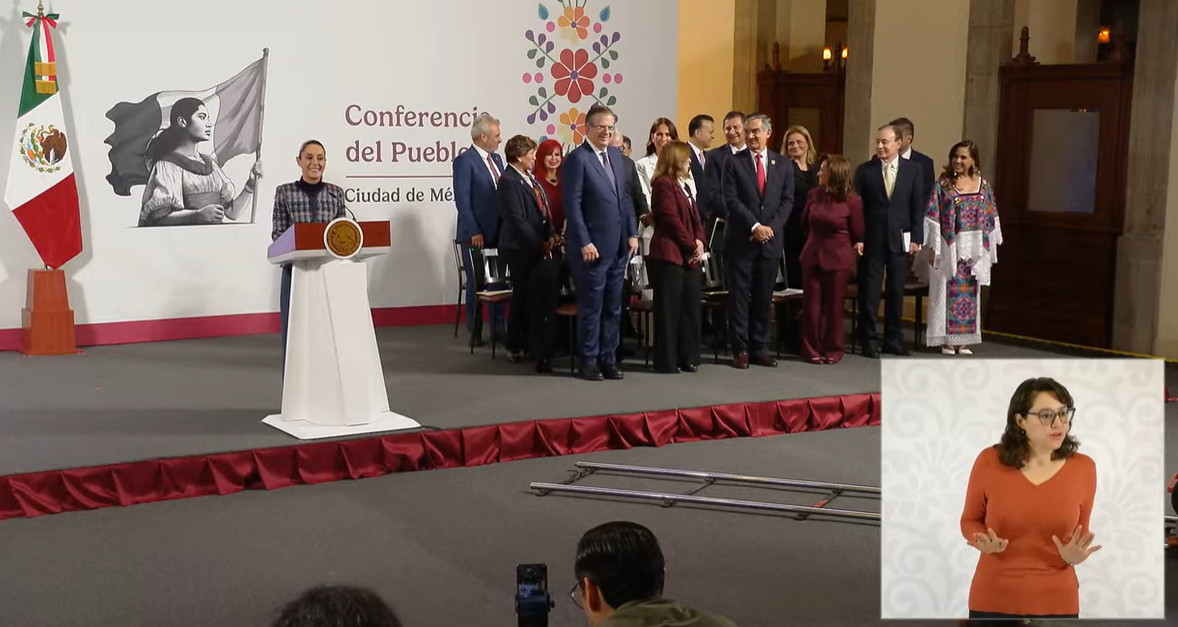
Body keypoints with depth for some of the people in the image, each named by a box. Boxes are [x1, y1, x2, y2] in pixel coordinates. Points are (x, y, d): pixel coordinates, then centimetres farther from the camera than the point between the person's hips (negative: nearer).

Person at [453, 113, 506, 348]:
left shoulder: (496, 159, 12)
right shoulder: (465, 161, -11)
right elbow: (462, 200, -15)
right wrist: (474, 232, -18)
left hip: (498, 233, 7)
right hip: (476, 235, -6)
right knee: (476, 284, 3)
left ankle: (498, 328, 18)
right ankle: (475, 333, 12)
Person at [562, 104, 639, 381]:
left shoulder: (616, 155, 12)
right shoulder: (577, 159, -10)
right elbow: (572, 205, -14)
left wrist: (632, 233, 9)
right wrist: (584, 243, -17)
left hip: (618, 246, 7)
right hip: (592, 247, -7)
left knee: (613, 308, 11)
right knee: (591, 307, 1)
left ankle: (608, 359, 20)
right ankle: (589, 362, 11)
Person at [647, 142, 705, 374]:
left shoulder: (684, 186, 21)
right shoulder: (663, 184, -9)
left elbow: (695, 216, 17)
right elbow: (671, 219, -15)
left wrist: (699, 241, -1)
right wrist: (692, 245, -11)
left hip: (689, 256, 9)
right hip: (669, 254, -9)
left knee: (691, 307, 9)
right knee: (669, 308, -4)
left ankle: (688, 358, 16)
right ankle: (666, 361, 1)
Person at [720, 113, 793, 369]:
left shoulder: (783, 165, 9)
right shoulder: (734, 162, -1)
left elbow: (787, 201, 5)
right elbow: (731, 200, -8)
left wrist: (770, 227, -9)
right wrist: (755, 226, -15)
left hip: (770, 240, 3)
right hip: (740, 240, -3)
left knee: (764, 297, 7)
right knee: (739, 296, 0)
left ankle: (760, 349, 13)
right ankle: (741, 350, 5)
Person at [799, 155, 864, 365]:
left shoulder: (852, 200, -10)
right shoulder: (813, 194, 1)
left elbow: (857, 233, 1)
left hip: (838, 258, -3)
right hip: (812, 255, 3)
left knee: (834, 306, 6)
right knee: (811, 305, 4)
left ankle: (833, 350, 18)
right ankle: (812, 350, 13)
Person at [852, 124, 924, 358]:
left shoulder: (913, 170, 4)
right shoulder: (864, 171, 1)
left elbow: (918, 207, 4)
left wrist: (916, 238, -2)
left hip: (899, 239, 1)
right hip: (871, 240, -1)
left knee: (896, 292, 7)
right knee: (869, 292, 2)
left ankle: (893, 339, 17)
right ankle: (868, 341, 10)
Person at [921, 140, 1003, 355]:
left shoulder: (983, 185, 7)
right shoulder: (943, 185, -2)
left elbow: (990, 218, 10)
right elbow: (933, 218, -5)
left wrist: (988, 248, 7)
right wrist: (933, 248, -11)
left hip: (973, 247, 3)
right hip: (949, 246, -3)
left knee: (970, 292, 7)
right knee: (949, 291, -1)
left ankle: (964, 341, 14)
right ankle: (947, 340, 6)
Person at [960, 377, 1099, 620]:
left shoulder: (1083, 468, -4)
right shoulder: (989, 461, -8)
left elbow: (1079, 536, 7)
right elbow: (970, 521, 5)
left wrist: (1074, 555, -16)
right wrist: (984, 542, -17)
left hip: (1056, 602, 1)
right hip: (993, 600, -1)